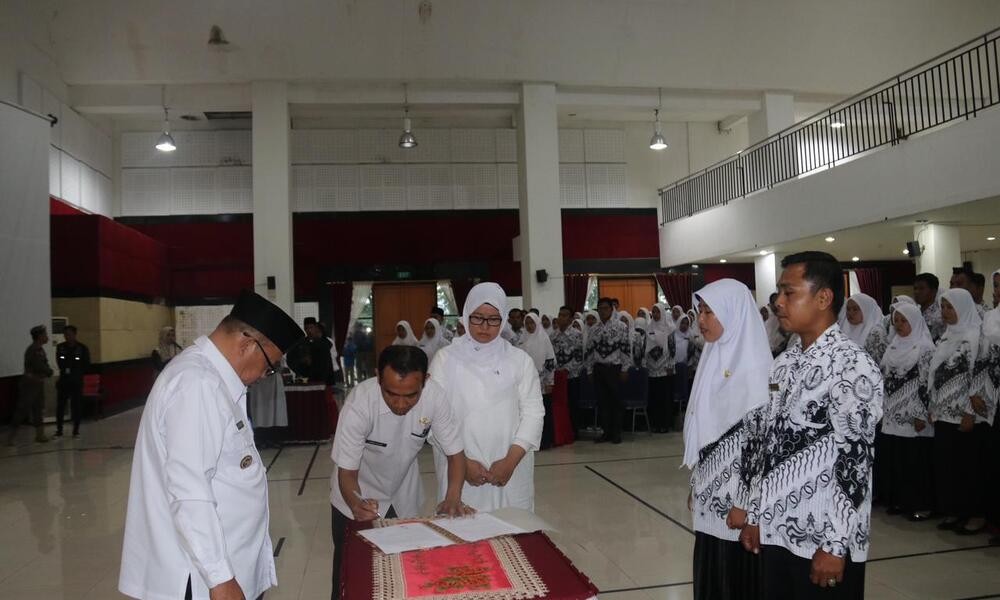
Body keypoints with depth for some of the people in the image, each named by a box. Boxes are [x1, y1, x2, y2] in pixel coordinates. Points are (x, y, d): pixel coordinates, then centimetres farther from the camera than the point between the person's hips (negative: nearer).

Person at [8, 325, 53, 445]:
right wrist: (49, 371, -3)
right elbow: (40, 367, -22)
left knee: (38, 409, 11)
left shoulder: (40, 349, 13)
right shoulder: (33, 350, -16)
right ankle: (12, 435, 2)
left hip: (39, 383, 9)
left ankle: (40, 435, 16)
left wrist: (46, 371, -9)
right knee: (22, 409, -5)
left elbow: (45, 366, 12)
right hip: (30, 383, -9)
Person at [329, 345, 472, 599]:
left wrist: (453, 498, -33)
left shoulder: (435, 396, -28)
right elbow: (347, 471, -25)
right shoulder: (359, 404, -34)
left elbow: (455, 452, -16)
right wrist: (355, 504, -45)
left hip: (404, 497, 3)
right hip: (358, 500, -2)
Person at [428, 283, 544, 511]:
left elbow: (533, 412, 1)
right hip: (459, 470, -1)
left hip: (511, 471, 1)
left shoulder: (520, 360, 4)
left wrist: (511, 461, -9)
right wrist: (462, 462, -10)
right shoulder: (446, 359, 1)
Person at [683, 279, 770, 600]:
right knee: (710, 573, 14)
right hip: (711, 491, 7)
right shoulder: (714, 358, 8)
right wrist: (696, 484, 14)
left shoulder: (752, 364, -15)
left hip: (738, 493, -7)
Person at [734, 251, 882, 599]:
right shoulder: (783, 364, 7)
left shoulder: (853, 366, -14)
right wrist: (753, 515, 11)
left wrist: (835, 545, -17)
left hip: (825, 540, -6)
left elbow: (855, 458, -17)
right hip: (775, 532, 6)